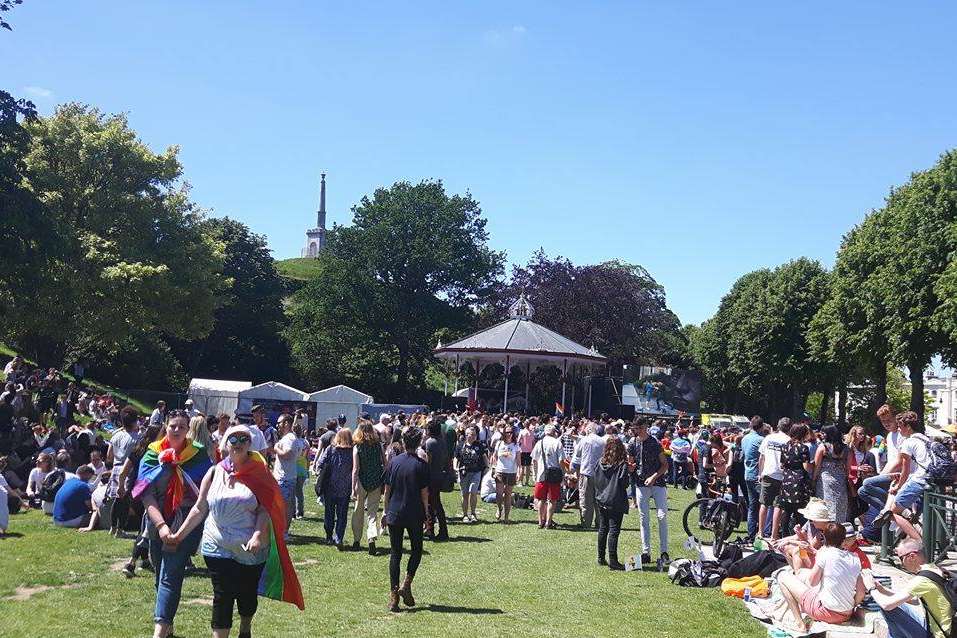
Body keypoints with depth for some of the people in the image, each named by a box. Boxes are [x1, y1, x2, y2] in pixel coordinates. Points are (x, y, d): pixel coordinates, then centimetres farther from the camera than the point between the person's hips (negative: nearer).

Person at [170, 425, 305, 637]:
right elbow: (200, 508, 4)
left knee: (248, 594, 13)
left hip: (250, 548, 0)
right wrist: (180, 535, -2)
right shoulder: (215, 473, 2)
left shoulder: (258, 473, -1)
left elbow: (264, 509, -6)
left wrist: (257, 535, -21)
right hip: (218, 546, 0)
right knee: (223, 596, -6)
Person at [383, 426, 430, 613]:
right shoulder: (421, 465, -8)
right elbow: (424, 493, -5)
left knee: (395, 553, 8)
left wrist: (386, 511, 14)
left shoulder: (394, 462, 0)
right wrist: (426, 515, 5)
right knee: (416, 550, 16)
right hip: (414, 515, -2)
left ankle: (393, 595, 4)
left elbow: (387, 490, 4)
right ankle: (406, 584, 0)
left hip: (394, 514, 2)